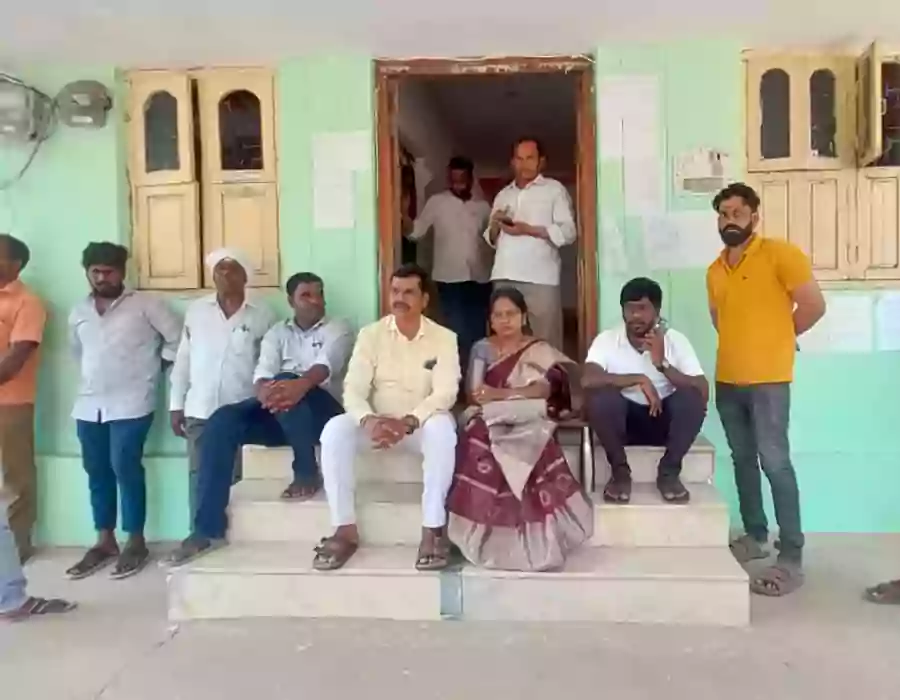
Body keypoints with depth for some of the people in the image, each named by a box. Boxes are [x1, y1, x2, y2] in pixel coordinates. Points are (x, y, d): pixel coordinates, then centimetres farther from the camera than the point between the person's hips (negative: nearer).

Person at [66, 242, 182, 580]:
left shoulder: (145, 304, -2)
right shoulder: (78, 313, 15)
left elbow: (178, 338, -3)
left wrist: (155, 368, 0)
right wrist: (95, 376, 17)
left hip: (131, 403, -5)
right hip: (88, 405, 6)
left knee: (125, 468, -9)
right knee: (97, 472, 8)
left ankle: (135, 542, 3)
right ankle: (104, 541, 19)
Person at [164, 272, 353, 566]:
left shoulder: (338, 329, 5)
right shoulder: (277, 332, 17)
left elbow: (326, 365, -17)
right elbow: (263, 371, -2)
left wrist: (301, 385, -41)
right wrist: (266, 392, -29)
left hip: (322, 410, -4)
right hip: (281, 412, 5)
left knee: (285, 380, -35)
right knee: (221, 422, -21)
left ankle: (307, 473, -17)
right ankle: (208, 530, -19)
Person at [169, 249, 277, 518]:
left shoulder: (263, 315, 0)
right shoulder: (196, 310, 7)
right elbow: (183, 359, 10)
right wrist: (176, 404, 7)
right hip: (200, 411, 2)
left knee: (237, 480, 2)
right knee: (199, 478, 5)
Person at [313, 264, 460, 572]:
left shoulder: (444, 338, -5)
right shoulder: (371, 334, -2)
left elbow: (445, 394, -16)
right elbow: (353, 389, -10)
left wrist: (408, 422, -33)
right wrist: (368, 420, -32)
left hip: (422, 424, -1)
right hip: (377, 422, 2)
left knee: (442, 428, -35)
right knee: (334, 430, -27)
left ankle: (433, 529, -27)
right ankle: (345, 529, -20)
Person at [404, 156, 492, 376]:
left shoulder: (483, 207, 11)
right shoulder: (437, 202, 3)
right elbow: (415, 232, -4)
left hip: (479, 278, 3)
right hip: (449, 278, -3)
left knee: (477, 331, 6)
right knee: (458, 332, -3)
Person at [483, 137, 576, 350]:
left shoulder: (554, 189, 7)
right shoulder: (503, 195, 22)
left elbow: (567, 232, -3)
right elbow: (492, 239, 22)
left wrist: (528, 229, -12)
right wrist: (495, 226, 0)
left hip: (540, 278, -4)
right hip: (505, 277, 4)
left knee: (546, 341, -7)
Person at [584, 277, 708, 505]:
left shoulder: (676, 341, -10)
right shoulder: (607, 340, -12)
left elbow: (703, 393, -19)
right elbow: (588, 379, -29)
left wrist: (663, 364, -31)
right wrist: (639, 379, -32)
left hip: (665, 421, 1)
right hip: (624, 421, 0)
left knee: (691, 398, -29)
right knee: (601, 396, -32)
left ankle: (669, 472, -11)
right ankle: (620, 471, -12)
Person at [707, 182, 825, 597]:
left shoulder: (780, 254, -6)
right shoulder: (715, 271, 13)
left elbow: (813, 306, -8)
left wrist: (777, 338, 3)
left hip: (768, 379, -6)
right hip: (727, 380, 6)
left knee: (774, 461, -7)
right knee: (743, 460, 12)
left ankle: (792, 558, -1)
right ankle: (754, 536, 26)